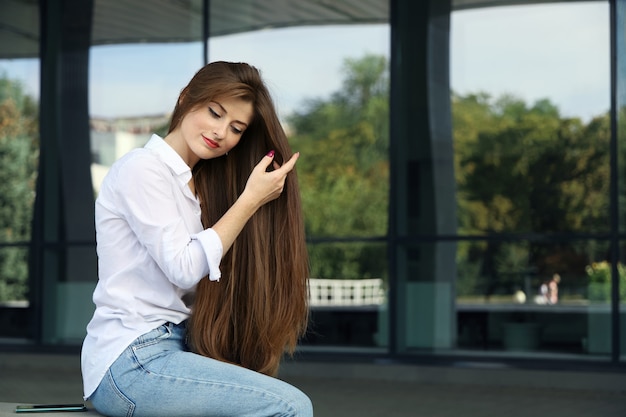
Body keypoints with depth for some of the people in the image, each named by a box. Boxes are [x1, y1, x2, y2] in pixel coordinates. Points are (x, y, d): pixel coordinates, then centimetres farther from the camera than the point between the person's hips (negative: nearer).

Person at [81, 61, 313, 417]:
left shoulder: (199, 183, 17)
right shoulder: (142, 168, -8)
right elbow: (183, 267, -13)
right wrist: (251, 199, -11)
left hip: (171, 347, 9)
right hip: (131, 362, -9)